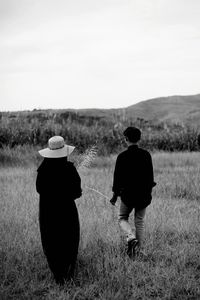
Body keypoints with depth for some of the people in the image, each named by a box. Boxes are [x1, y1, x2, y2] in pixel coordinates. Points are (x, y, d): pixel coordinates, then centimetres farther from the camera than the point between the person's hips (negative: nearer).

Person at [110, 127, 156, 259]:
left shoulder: (122, 156, -10)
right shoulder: (146, 155, -2)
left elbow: (117, 177, -7)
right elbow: (150, 175, 4)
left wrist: (115, 195, 4)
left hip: (127, 194, -2)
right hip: (143, 194, 3)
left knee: (122, 218, 17)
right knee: (139, 222, 14)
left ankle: (131, 237, -10)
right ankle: (137, 249, 16)